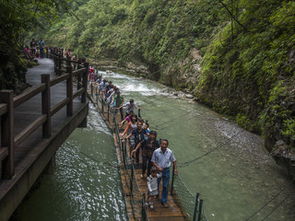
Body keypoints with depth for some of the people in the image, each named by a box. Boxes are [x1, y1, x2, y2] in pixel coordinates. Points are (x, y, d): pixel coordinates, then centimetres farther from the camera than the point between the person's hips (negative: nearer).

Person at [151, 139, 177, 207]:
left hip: (166, 170, 1)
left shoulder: (170, 152, -13)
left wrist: (175, 169, 0)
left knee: (165, 186, 7)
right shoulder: (156, 152, -18)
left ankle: (164, 201, 22)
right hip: (158, 170, 0)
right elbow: (153, 161, -9)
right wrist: (158, 167, -21)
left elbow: (174, 161, 2)